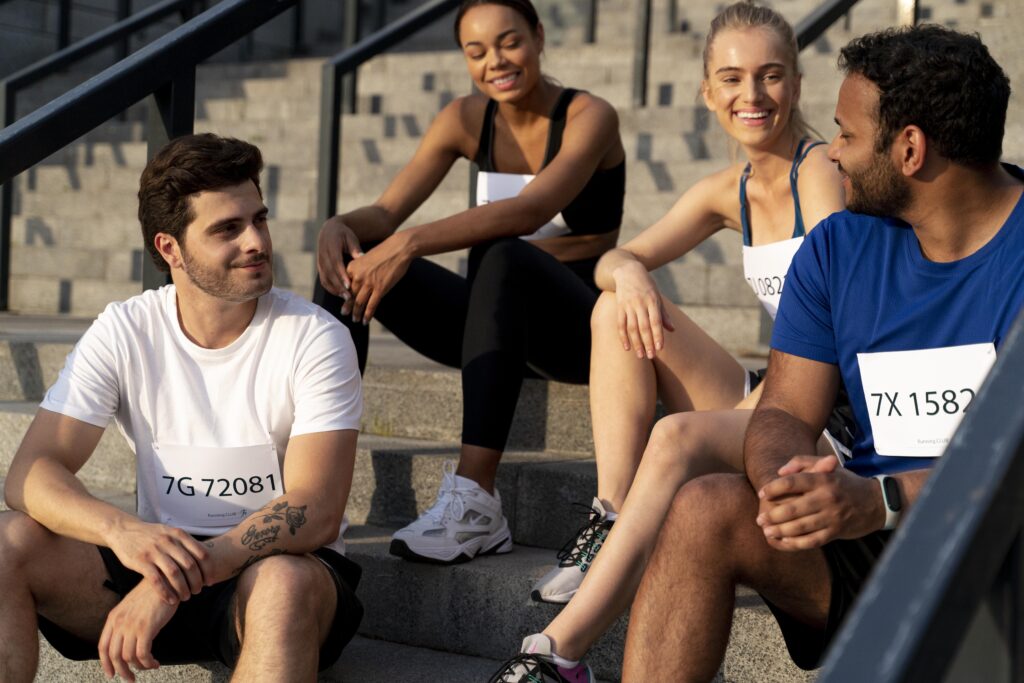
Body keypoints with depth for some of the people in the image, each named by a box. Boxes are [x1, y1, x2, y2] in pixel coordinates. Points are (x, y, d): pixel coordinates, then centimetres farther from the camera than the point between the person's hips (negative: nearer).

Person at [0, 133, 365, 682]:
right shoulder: (124, 332, -2)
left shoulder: (314, 338, -10)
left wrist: (176, 581, -32)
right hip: (160, 556, 3)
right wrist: (122, 530, -33)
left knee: (284, 582, -39)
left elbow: (315, 512, -19)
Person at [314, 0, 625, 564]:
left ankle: (475, 501, -44)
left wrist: (412, 243, -38)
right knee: (349, 262, -13)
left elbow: (533, 209, -29)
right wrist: (339, 226, -28)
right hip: (495, 318, 6)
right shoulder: (467, 120, 5)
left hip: (576, 324, -5)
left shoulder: (589, 117, -10)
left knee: (505, 258, -38)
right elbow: (386, 212, -4)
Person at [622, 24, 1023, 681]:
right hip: (874, 535, 5)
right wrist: (787, 481, -20)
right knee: (705, 510, -21)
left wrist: (882, 500, -29)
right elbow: (784, 415, 5)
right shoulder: (840, 247, 10)